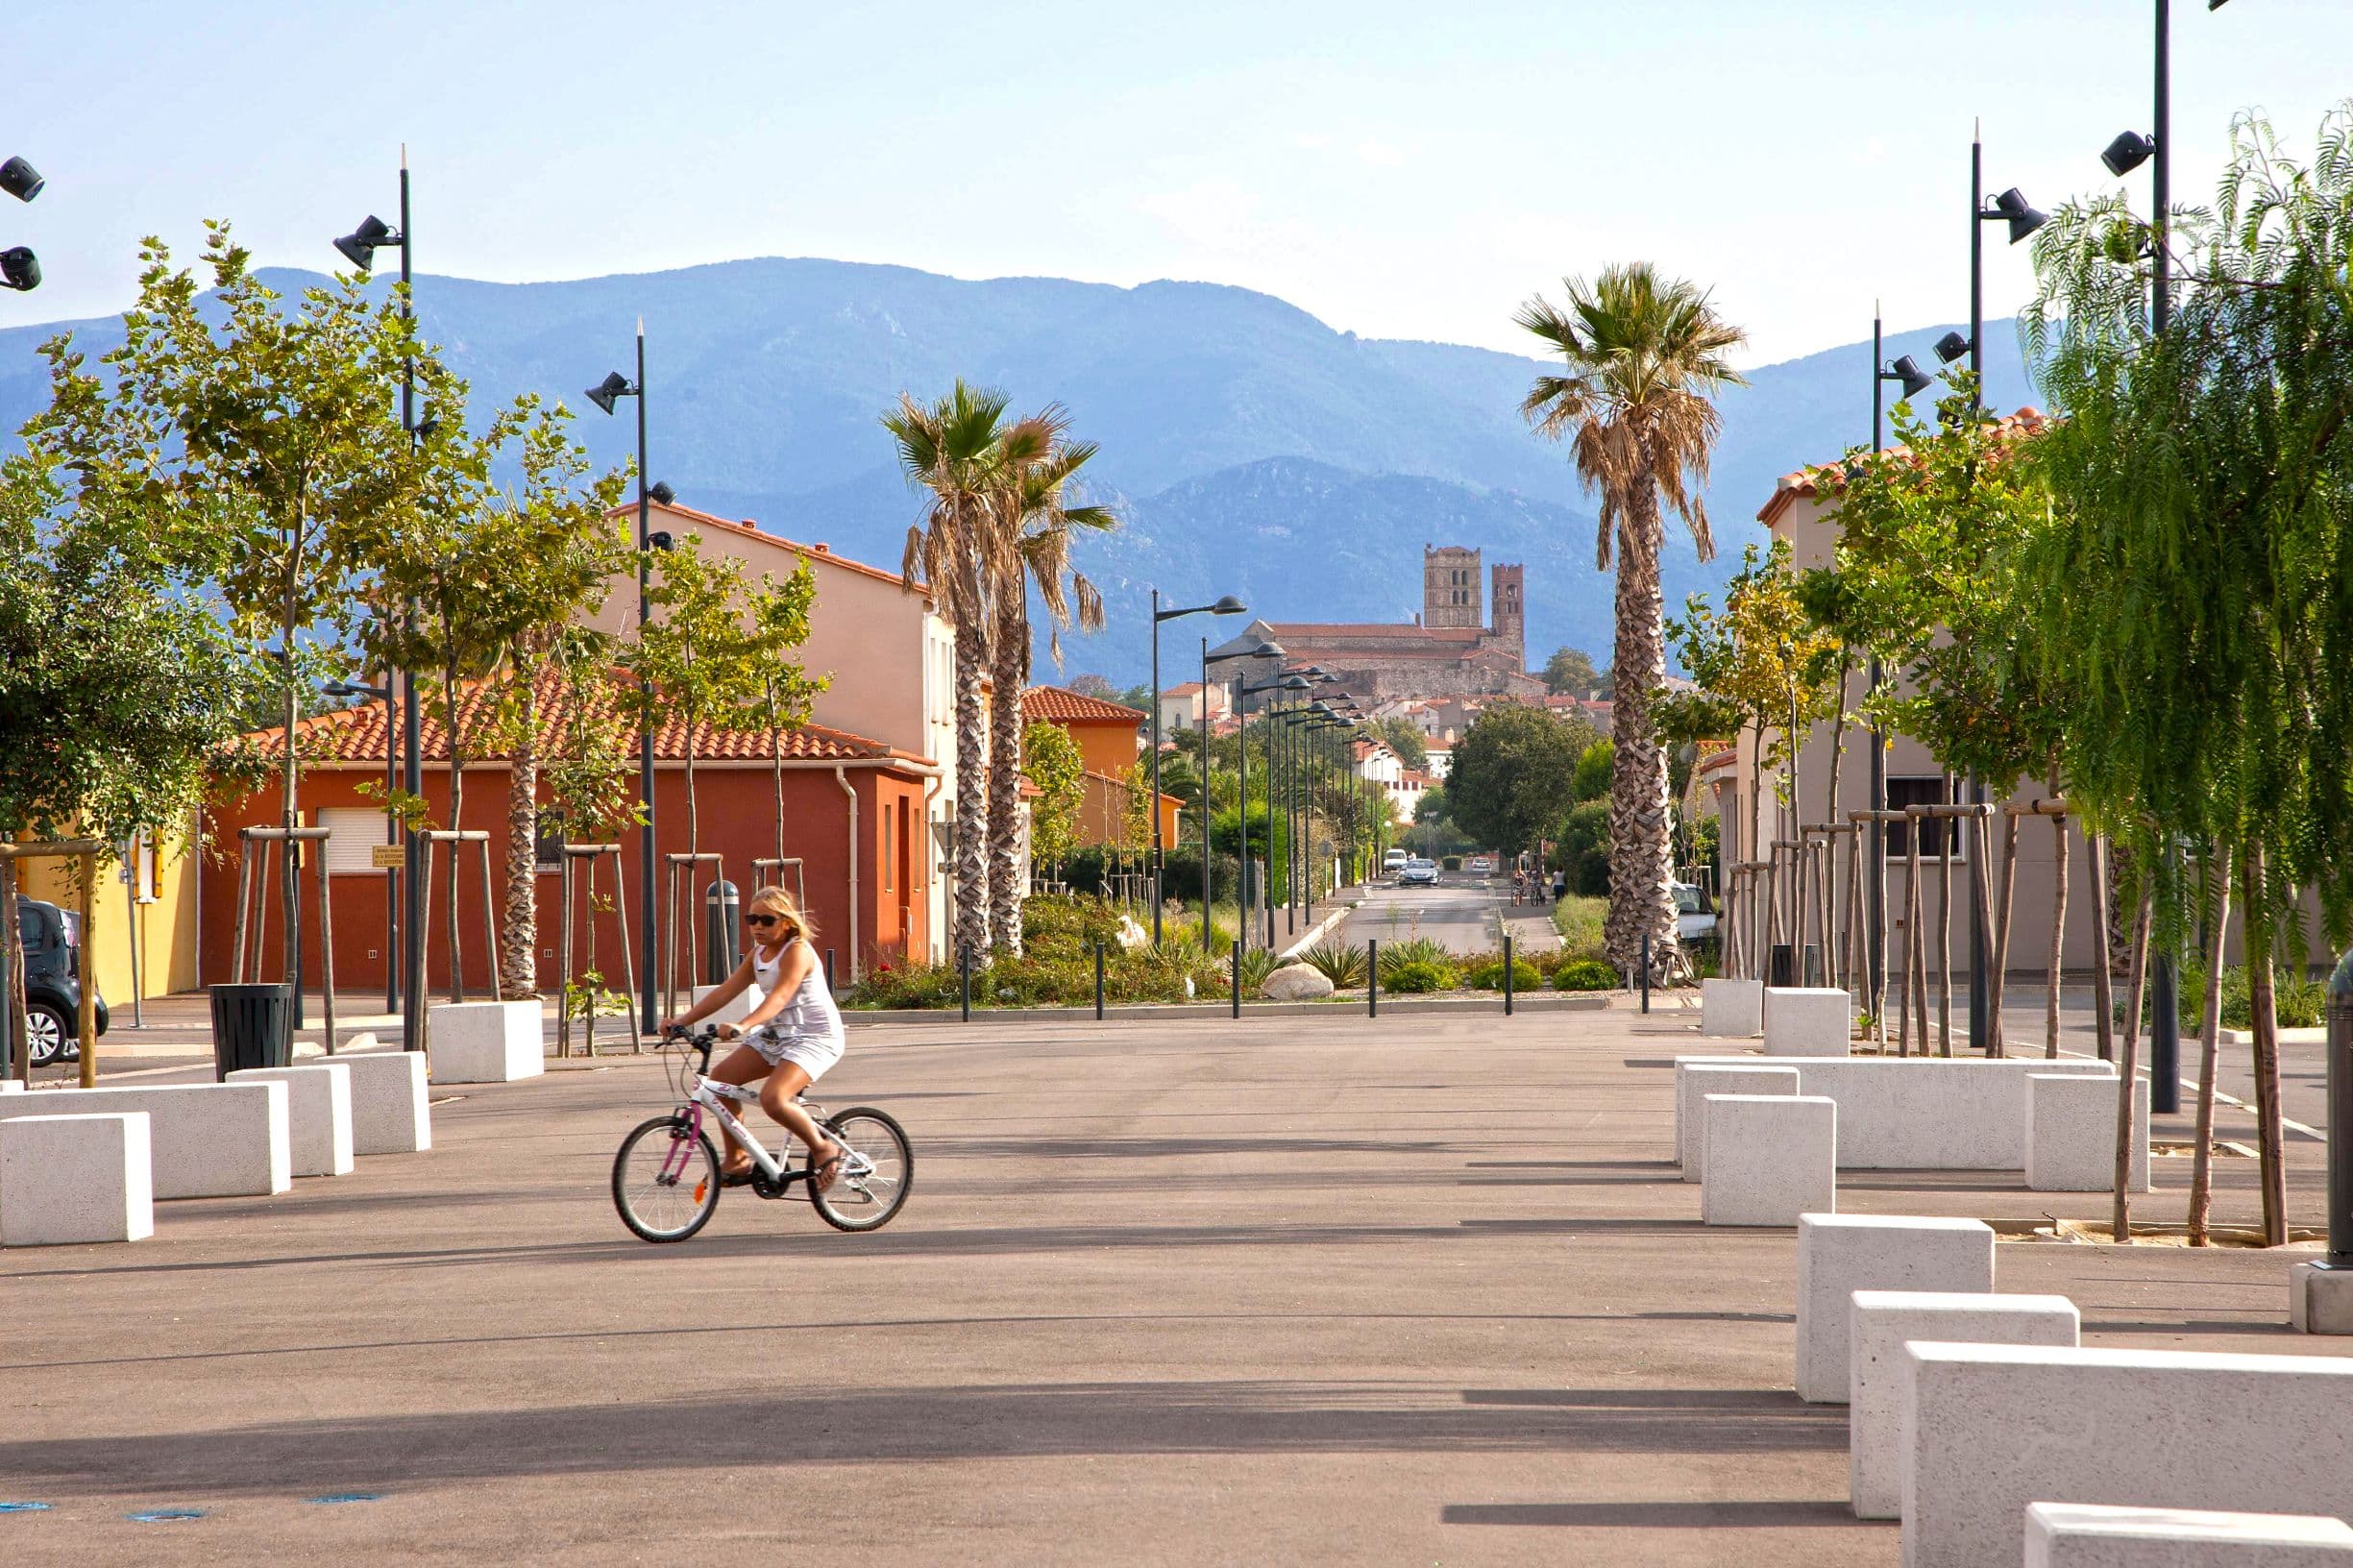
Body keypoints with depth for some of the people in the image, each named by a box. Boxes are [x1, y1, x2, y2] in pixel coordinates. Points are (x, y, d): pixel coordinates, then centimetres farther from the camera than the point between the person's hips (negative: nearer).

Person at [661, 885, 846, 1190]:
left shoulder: (797, 951, -18)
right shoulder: (757, 954, 9)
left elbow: (779, 997, -33)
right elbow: (726, 991, 4)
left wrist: (743, 1026, -48)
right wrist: (682, 1020, -7)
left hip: (815, 1037, -9)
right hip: (776, 1034, 9)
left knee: (773, 1098, -29)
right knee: (721, 1077, -5)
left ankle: (824, 1149, -5)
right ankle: (737, 1160, 5)